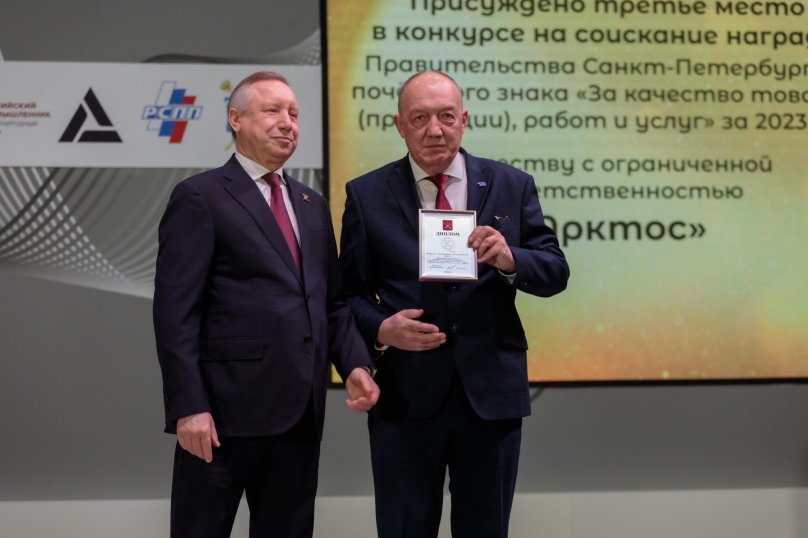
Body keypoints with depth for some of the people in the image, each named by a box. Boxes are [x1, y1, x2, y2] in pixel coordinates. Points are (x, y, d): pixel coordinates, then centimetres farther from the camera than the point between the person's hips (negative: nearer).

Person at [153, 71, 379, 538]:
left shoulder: (312, 205, 17)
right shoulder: (201, 197, -4)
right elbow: (176, 312, -10)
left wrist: (356, 365, 0)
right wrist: (189, 407, -17)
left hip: (300, 412, 7)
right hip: (226, 409, -6)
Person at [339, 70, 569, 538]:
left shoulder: (512, 186, 4)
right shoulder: (367, 195, 2)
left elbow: (556, 272, 2)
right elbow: (350, 292, 4)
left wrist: (509, 259, -18)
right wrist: (381, 329, -17)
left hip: (491, 393, 1)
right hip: (405, 398, -1)